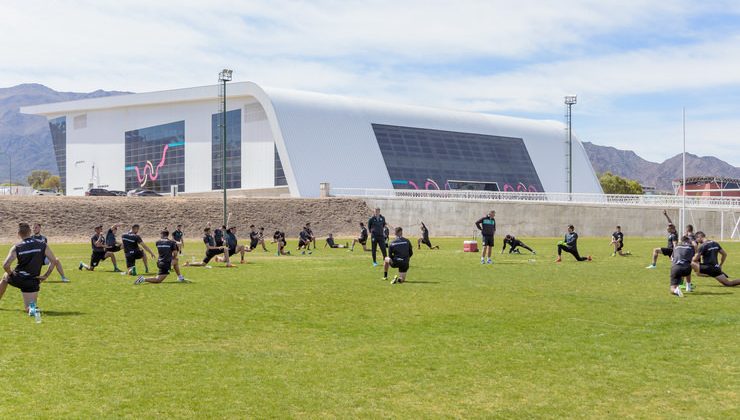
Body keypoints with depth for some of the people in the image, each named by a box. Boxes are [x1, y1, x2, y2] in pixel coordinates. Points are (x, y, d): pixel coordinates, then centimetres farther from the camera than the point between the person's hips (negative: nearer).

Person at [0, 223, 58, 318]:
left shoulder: (16, 248, -8)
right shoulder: (42, 245, -4)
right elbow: (54, 261, -6)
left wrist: (11, 274, 3)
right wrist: (46, 275, 2)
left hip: (17, 278, 0)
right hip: (33, 281, 0)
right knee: (30, 309, 6)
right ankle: (33, 307, -31)